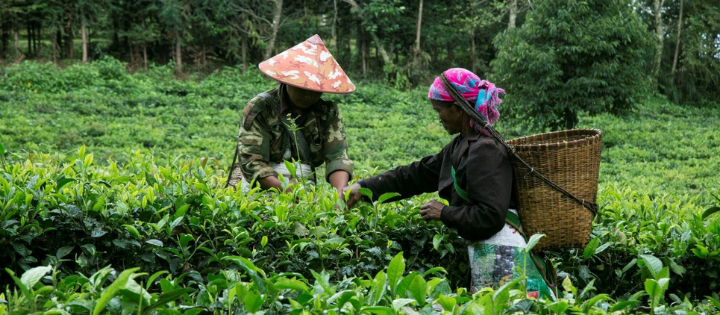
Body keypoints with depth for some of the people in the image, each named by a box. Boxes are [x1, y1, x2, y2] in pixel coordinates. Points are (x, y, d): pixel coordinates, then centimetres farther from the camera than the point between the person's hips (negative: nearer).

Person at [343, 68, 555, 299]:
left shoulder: (485, 152, -15)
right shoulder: (462, 146, 15)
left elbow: (491, 217, -21)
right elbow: (417, 174, 19)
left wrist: (444, 213, -10)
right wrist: (365, 187, 17)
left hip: (499, 256, -9)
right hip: (484, 252, 9)